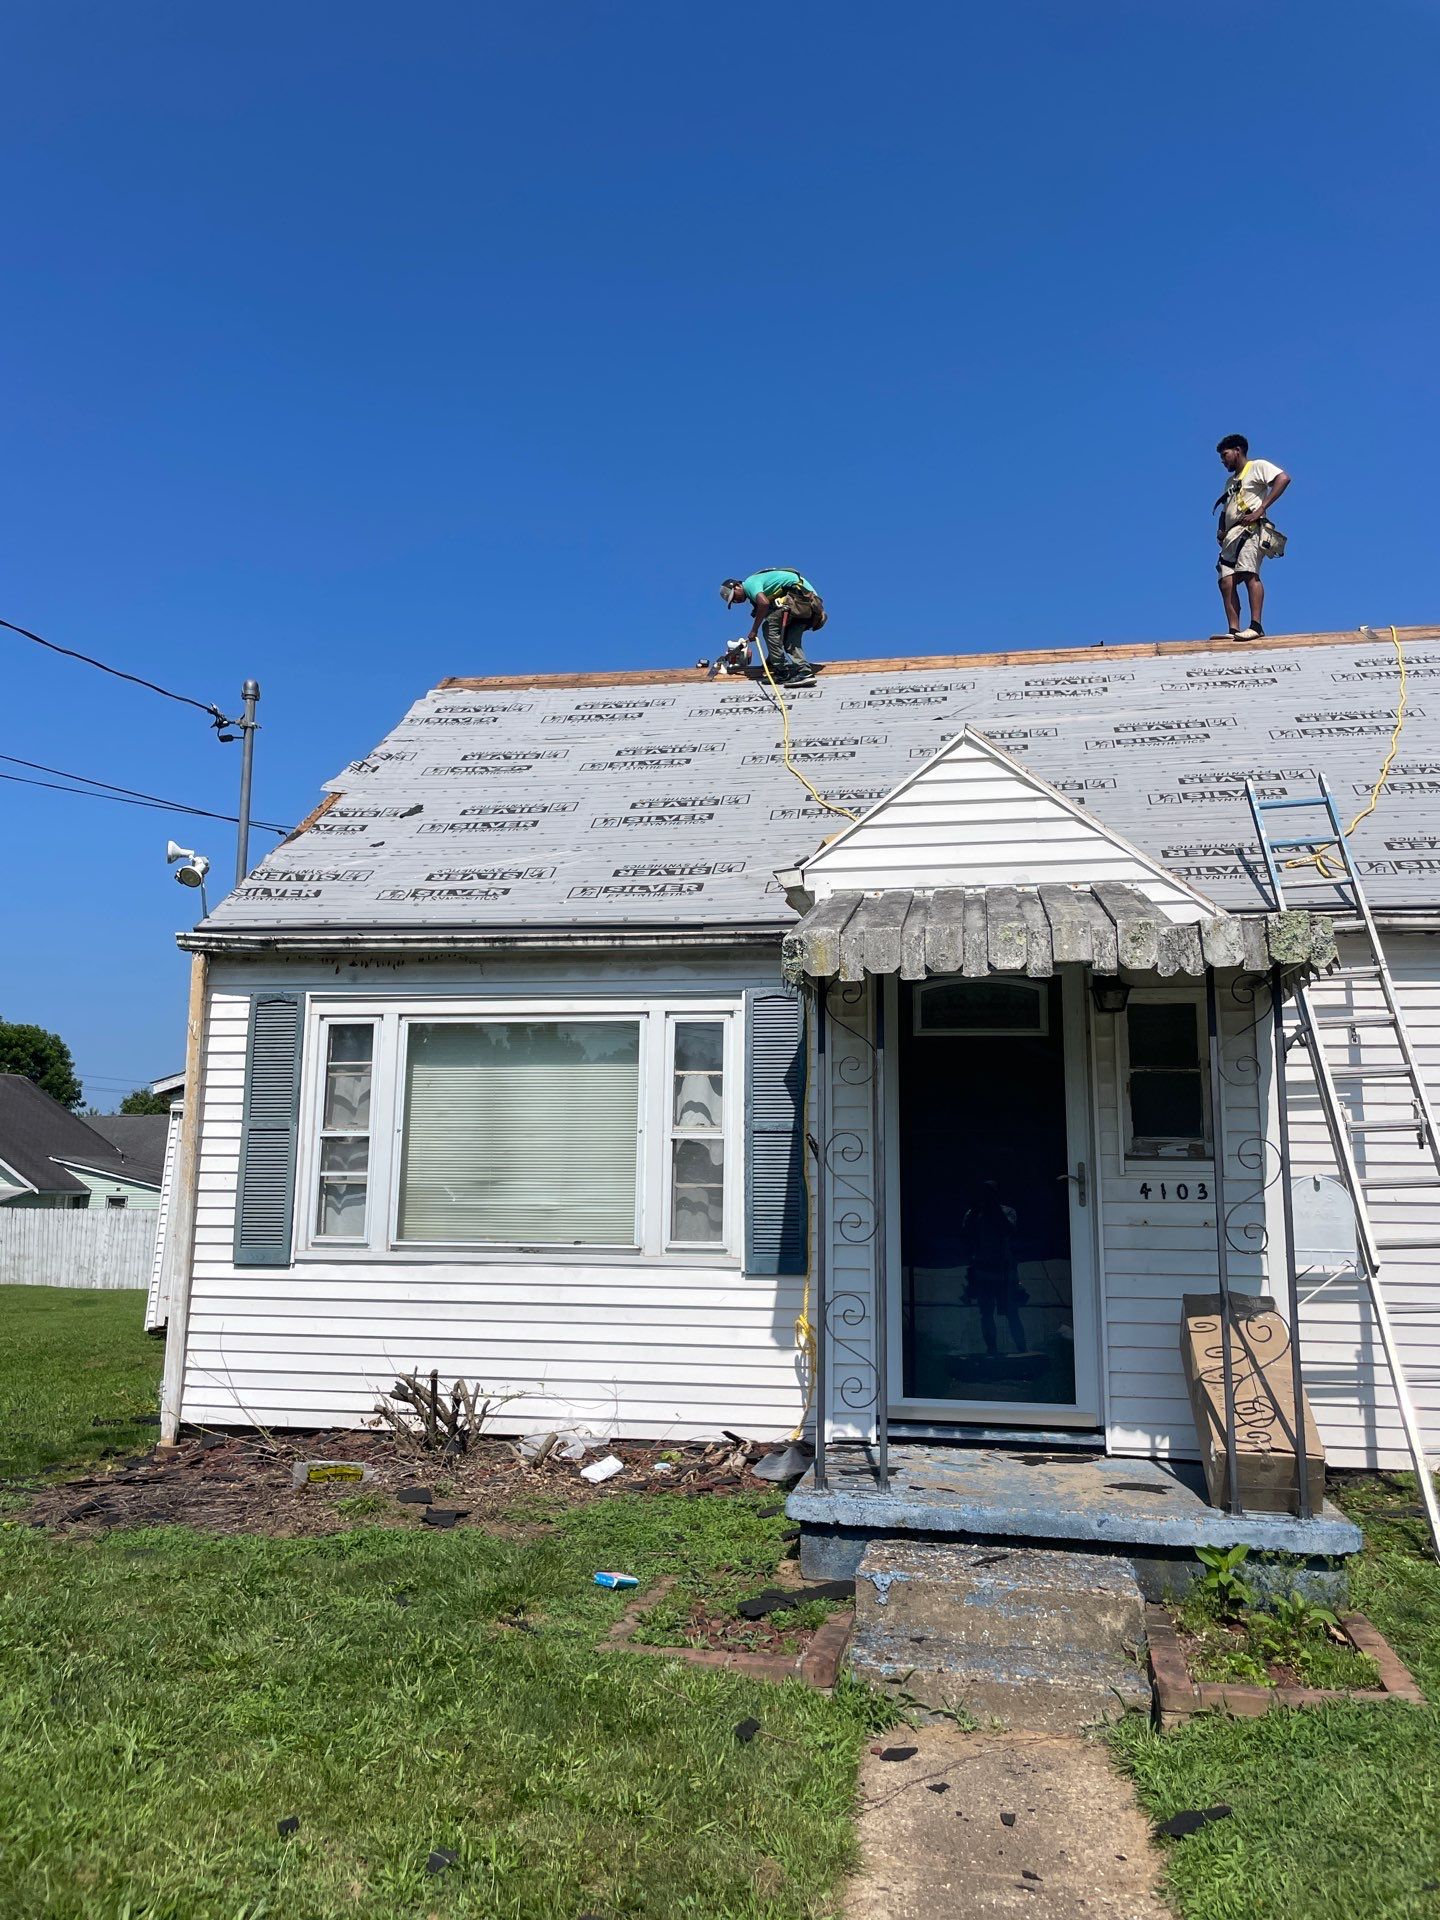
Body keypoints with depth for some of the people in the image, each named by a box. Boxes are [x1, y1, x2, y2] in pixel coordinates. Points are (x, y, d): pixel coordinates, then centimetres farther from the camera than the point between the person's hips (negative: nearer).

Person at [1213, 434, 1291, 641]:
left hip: (1250, 530, -8)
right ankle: (1234, 630, -14)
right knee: (1226, 582, -8)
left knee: (1249, 574, -24)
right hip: (1231, 536, 8)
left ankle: (1256, 626, -32)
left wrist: (1261, 509, -16)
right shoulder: (1231, 481, 33)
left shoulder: (1258, 466, 8)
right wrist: (1221, 531, 13)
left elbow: (1283, 478, -9)